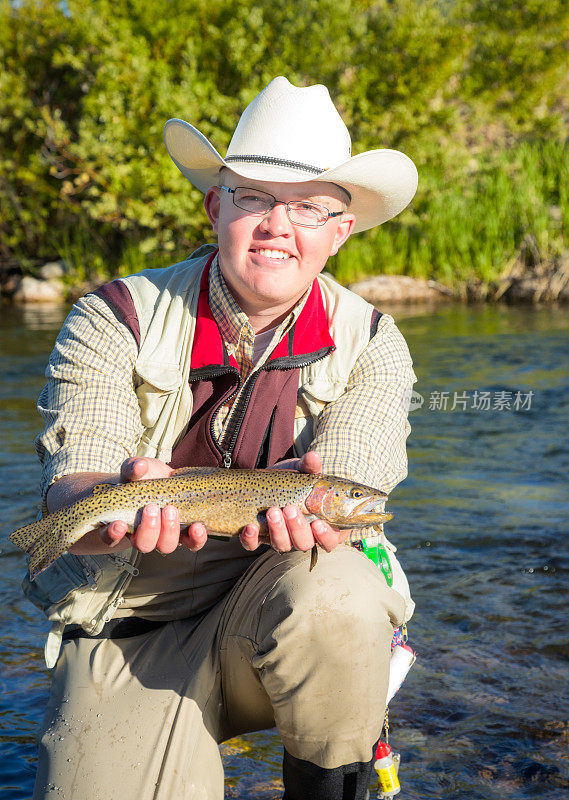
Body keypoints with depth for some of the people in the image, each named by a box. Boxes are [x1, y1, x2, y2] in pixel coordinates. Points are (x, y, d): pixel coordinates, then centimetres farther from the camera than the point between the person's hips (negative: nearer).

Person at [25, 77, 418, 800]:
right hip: (132, 626, 0)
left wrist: (302, 506, -37)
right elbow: (69, 490, -15)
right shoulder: (117, 319, -5)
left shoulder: (370, 346, -1)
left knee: (335, 598, -32)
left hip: (282, 621, 1)